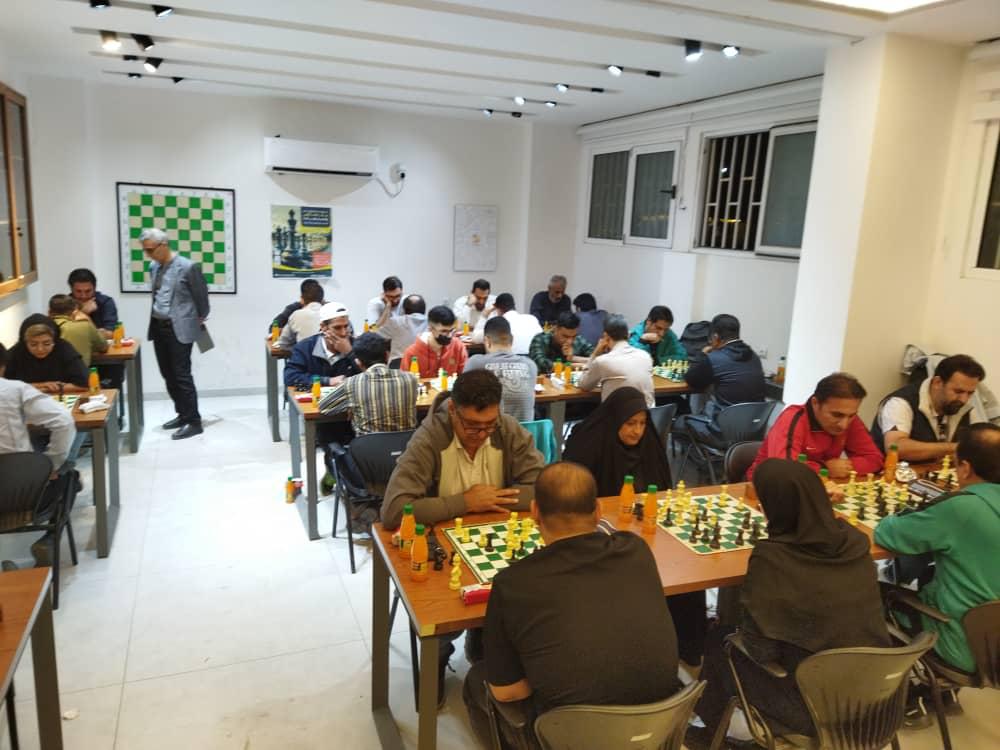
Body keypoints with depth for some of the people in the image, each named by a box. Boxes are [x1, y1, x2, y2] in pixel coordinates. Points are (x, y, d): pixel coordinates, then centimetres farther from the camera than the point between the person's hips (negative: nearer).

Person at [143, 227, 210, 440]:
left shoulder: (188, 267, -13)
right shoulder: (153, 267, 9)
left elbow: (201, 296, -5)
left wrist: (201, 319, 5)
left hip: (179, 328, -8)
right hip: (158, 327, 8)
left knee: (182, 376, -7)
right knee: (168, 375, 13)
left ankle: (194, 422, 0)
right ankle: (183, 414, 26)